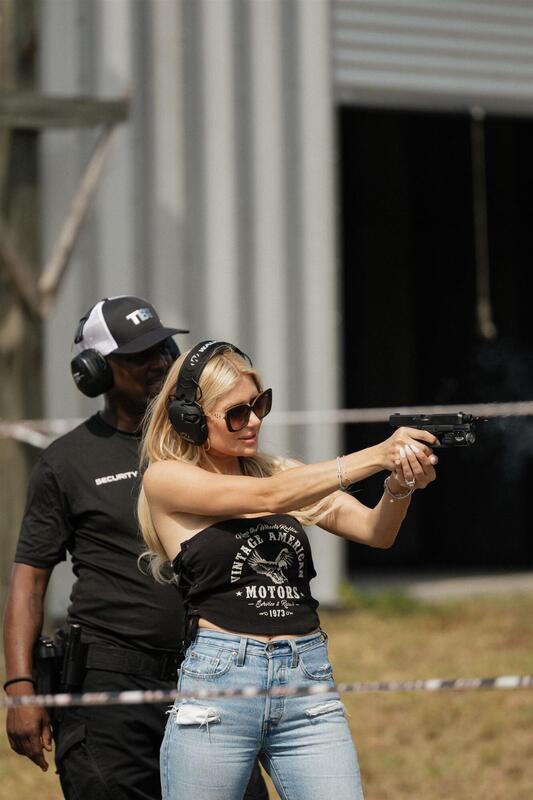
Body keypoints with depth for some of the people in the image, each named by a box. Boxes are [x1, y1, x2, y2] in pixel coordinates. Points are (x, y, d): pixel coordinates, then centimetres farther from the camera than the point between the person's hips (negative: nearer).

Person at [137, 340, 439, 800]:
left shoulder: (282, 471, 13)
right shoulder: (167, 478, -1)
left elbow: (374, 531, 4)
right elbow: (268, 498, -14)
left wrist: (401, 485, -19)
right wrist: (377, 456, -17)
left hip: (309, 684, 4)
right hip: (217, 682, -4)